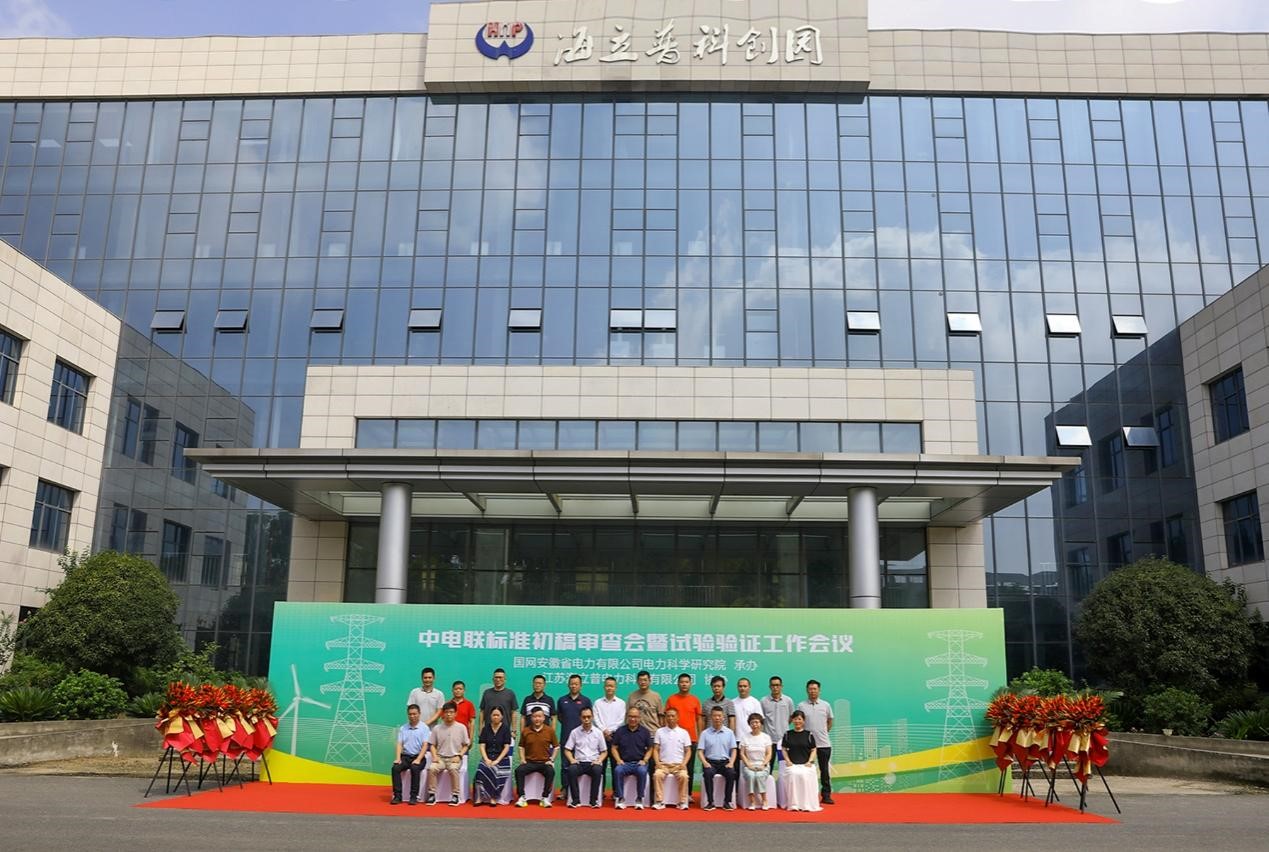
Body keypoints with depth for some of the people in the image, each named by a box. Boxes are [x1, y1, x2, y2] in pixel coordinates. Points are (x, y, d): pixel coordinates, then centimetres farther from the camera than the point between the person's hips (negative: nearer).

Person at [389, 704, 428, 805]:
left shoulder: (424, 727, 1)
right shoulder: (402, 728, 12)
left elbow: (425, 745, -6)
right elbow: (399, 744, 5)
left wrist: (418, 760, -18)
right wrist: (398, 758, -12)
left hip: (418, 756, -3)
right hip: (405, 756, 3)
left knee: (415, 768, -34)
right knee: (395, 768, -26)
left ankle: (414, 796, -24)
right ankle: (397, 796, -21)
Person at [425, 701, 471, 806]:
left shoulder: (461, 728, 1)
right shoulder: (437, 728, 5)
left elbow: (466, 745, 6)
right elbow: (433, 745, 11)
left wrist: (459, 756, -9)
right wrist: (435, 756, -6)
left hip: (454, 758, -2)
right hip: (440, 758, 2)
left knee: (453, 769, -34)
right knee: (432, 768, -29)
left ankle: (455, 795, -23)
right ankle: (431, 794, -17)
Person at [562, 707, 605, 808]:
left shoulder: (598, 732, 8)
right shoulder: (574, 732, 7)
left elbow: (604, 751, 11)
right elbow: (567, 750, 8)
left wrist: (599, 760, -8)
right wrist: (572, 759, -11)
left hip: (593, 763, 0)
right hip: (579, 762, 0)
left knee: (597, 770, -35)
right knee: (571, 769, -34)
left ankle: (594, 800, -23)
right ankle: (576, 800, -23)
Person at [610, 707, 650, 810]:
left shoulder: (645, 731, 8)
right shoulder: (620, 731, 8)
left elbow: (649, 749, 10)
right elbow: (614, 748, 10)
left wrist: (644, 760, -6)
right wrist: (618, 760, -6)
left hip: (639, 763, 0)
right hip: (624, 762, 1)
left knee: (642, 771, -34)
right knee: (618, 770, -33)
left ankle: (639, 799, -17)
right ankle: (620, 798, -19)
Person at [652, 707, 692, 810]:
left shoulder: (683, 732, 7)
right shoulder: (660, 731, 8)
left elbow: (687, 751, 7)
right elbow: (655, 750, 7)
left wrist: (684, 763, -9)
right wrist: (657, 762, -8)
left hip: (679, 764, -1)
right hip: (663, 764, 1)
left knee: (683, 776, -31)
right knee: (657, 775, -30)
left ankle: (682, 802, -18)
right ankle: (660, 801, -21)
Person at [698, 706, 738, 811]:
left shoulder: (729, 732, 10)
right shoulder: (705, 733, 7)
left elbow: (733, 750, 8)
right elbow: (701, 751, 4)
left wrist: (731, 763, -9)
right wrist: (705, 763, -14)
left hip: (725, 762, 1)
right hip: (710, 762, -1)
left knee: (731, 773, -30)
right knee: (707, 773, -33)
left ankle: (727, 802, -19)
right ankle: (710, 802, -23)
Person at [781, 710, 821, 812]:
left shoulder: (808, 734, 9)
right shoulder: (787, 734, 12)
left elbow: (813, 750, 9)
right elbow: (784, 749, 12)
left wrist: (810, 762, -5)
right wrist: (788, 761, -2)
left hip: (806, 764, -1)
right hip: (792, 764, 1)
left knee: (804, 775, -31)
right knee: (793, 774, -30)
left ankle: (806, 804, -21)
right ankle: (793, 804, -23)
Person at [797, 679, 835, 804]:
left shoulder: (826, 705, 5)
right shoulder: (801, 706, 0)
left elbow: (830, 721, 16)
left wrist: (823, 733, 10)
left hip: (823, 743, 1)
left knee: (824, 770, 5)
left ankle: (826, 795, 12)